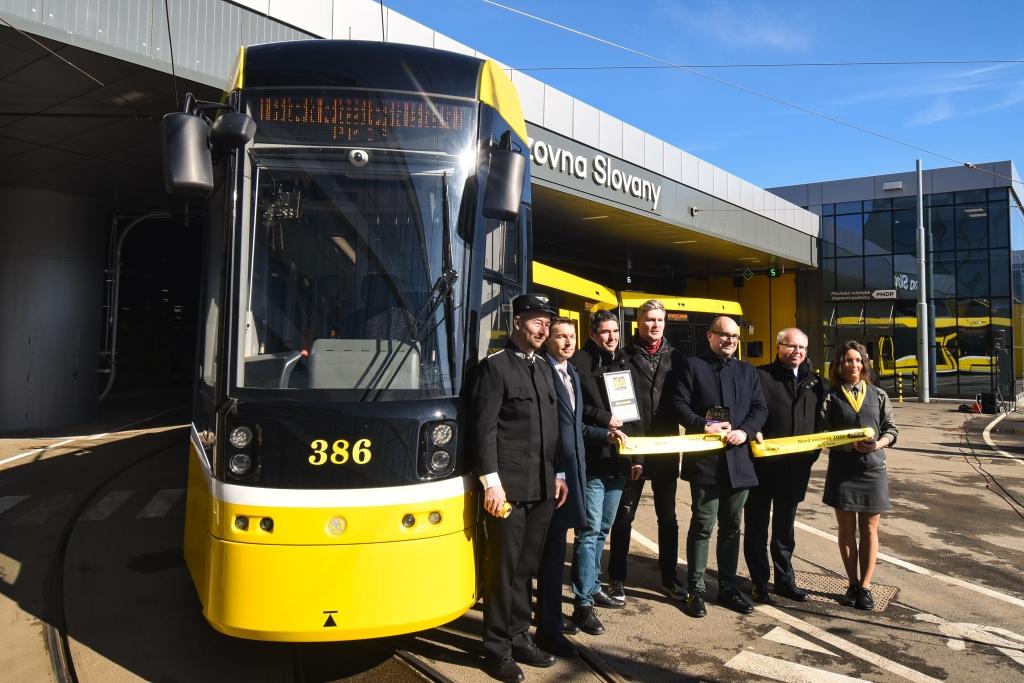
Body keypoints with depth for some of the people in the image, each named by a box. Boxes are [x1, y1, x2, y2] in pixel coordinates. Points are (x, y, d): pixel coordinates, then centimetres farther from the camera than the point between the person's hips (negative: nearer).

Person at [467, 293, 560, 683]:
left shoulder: (542, 368, 15)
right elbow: (484, 429, -13)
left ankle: (519, 639, 30)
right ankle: (497, 649, 19)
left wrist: (556, 474, 16)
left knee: (526, 567, 16)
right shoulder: (494, 366, -8)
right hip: (508, 487, -7)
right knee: (503, 568, 4)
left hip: (541, 487, 7)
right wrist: (492, 482, -17)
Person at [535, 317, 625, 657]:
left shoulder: (572, 374, 16)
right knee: (553, 549, -1)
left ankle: (548, 616, 31)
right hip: (550, 473, -8)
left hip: (570, 471, 8)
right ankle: (549, 629, 11)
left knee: (553, 547, 17)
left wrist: (605, 434, 7)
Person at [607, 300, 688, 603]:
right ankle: (617, 578, 21)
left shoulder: (674, 357, 5)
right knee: (624, 516, 7)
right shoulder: (626, 358, -6)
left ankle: (669, 577, 29)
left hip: (666, 450, 4)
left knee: (668, 516, 15)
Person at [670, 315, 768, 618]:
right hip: (704, 459, -4)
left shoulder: (747, 371, 16)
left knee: (731, 527, 13)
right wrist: (703, 425, -18)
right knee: (702, 525, 0)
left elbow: (760, 408, 9)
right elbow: (679, 404, -5)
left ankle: (728, 587, 25)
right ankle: (695, 589, 11)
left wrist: (744, 431, -9)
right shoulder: (692, 366, 2)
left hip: (738, 459, 5)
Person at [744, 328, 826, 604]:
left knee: (785, 527, 17)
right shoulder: (760, 376, -6)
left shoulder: (815, 382, 10)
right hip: (761, 465, -4)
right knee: (757, 526, 7)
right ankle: (759, 582, 18)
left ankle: (785, 579, 30)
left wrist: (812, 454, 3)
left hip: (796, 468, 5)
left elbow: (820, 420, 13)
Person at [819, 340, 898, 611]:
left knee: (869, 530, 6)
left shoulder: (878, 395, 5)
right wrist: (850, 444, -21)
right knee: (847, 529, 8)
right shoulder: (830, 396, -1)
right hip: (842, 471, -1)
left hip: (873, 469, 1)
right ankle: (853, 584, 21)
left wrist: (878, 443, -15)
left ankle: (865, 586, 16)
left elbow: (891, 429, 5)